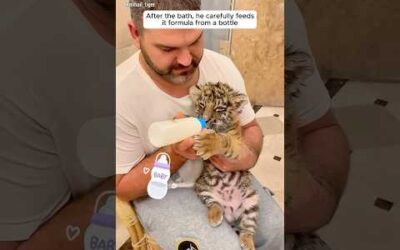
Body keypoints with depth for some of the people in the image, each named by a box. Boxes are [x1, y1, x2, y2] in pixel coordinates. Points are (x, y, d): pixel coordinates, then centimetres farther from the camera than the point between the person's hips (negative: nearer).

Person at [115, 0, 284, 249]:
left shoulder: (222, 67, -12)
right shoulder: (121, 95, -24)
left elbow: (251, 128, 3)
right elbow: (122, 187, -14)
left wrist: (248, 156, -21)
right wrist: (175, 153, -30)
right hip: (161, 191, -3)